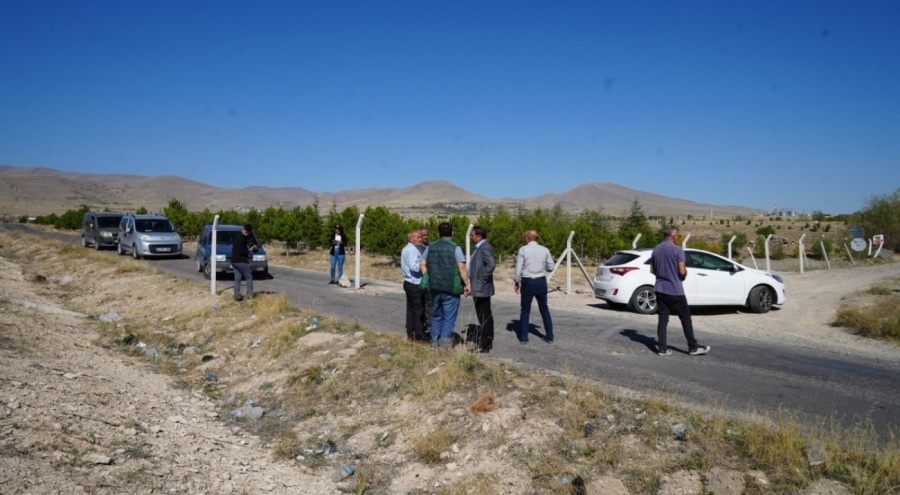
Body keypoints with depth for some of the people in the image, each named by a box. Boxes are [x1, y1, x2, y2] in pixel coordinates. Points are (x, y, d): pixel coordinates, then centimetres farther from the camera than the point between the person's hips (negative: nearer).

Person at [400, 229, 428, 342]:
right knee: (419, 310, -5)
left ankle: (410, 333, 17)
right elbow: (414, 266, -26)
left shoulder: (405, 249, 16)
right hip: (415, 284, -10)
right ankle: (419, 336, -2)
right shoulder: (413, 250, -16)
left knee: (410, 308, 13)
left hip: (408, 282, 10)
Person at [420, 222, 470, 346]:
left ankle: (434, 342, 20)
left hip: (434, 288, 5)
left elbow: (422, 264, 9)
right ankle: (444, 344, 0)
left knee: (436, 316, 17)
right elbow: (462, 268, -15)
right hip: (450, 289, -5)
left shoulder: (431, 247, 7)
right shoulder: (455, 248, -9)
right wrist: (466, 284, -8)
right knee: (449, 318, 2)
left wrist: (428, 279, 16)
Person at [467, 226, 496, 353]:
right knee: (484, 316, 17)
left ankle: (484, 345, 3)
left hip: (481, 288, -10)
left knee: (484, 316, -3)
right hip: (479, 288, 10)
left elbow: (491, 264, -30)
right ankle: (486, 342, 26)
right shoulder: (481, 247, 13)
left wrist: (483, 279, -21)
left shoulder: (485, 247, -17)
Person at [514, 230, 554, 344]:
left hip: (527, 282, -2)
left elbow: (519, 268, -8)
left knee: (525, 310, 10)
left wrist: (517, 282, 3)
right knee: (544, 309, 15)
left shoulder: (523, 250, -7)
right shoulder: (545, 250, 1)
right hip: (541, 281, 2)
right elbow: (551, 267, 6)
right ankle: (549, 337, 17)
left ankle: (523, 337, 11)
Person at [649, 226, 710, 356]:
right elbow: (682, 271, -16)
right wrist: (685, 272, 5)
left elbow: (652, 270, 12)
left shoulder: (656, 250, 7)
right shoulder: (677, 250, -12)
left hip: (660, 289, 6)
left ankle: (662, 348, 5)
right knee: (685, 318, 5)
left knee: (662, 318, 7)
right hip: (675, 290, -6)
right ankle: (693, 347, 11)